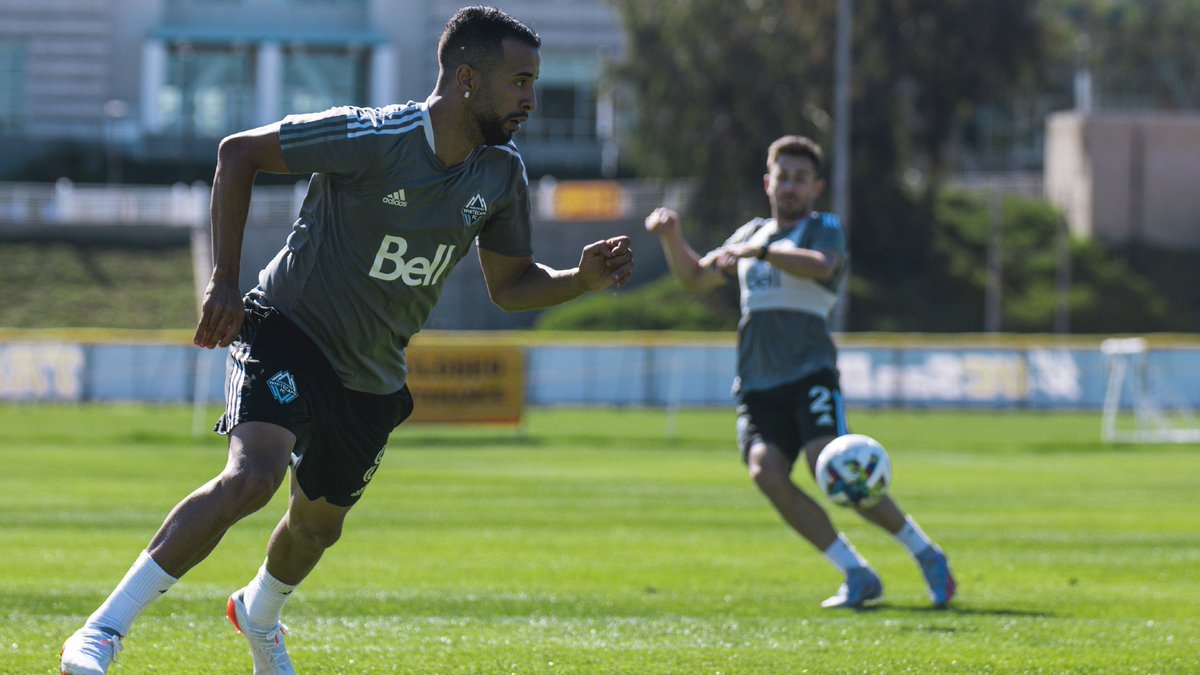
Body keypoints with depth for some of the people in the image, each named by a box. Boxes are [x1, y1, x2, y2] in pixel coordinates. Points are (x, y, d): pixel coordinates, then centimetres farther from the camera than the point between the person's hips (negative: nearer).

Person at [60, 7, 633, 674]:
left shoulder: (503, 172, -3)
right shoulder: (375, 137, -23)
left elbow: (510, 283, 10)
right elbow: (239, 153, -17)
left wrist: (583, 278, -10)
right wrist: (224, 284, -20)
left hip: (372, 380, 7)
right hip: (288, 333, -7)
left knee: (319, 524, 18)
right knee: (255, 474, -29)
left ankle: (260, 614, 53)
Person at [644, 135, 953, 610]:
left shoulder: (824, 229, 6)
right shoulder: (751, 233, 24)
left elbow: (822, 267, -18)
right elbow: (696, 278, 28)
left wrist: (760, 251, -30)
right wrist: (671, 237, 11)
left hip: (809, 371, -5)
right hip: (757, 383, 5)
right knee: (766, 471, -19)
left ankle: (926, 554, -6)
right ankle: (858, 576, -12)